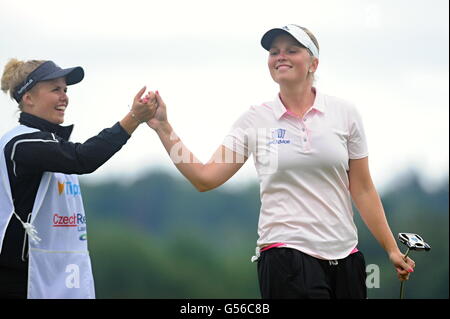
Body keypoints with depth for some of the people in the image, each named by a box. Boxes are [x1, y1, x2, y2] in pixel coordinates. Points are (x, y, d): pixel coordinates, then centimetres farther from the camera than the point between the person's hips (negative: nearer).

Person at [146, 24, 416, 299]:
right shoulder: (254, 120, 3)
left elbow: (362, 190, 7)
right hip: (285, 253, -2)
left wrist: (392, 249, 6)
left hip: (343, 256, 2)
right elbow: (206, 178, -1)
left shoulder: (344, 113, 3)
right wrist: (162, 127, -6)